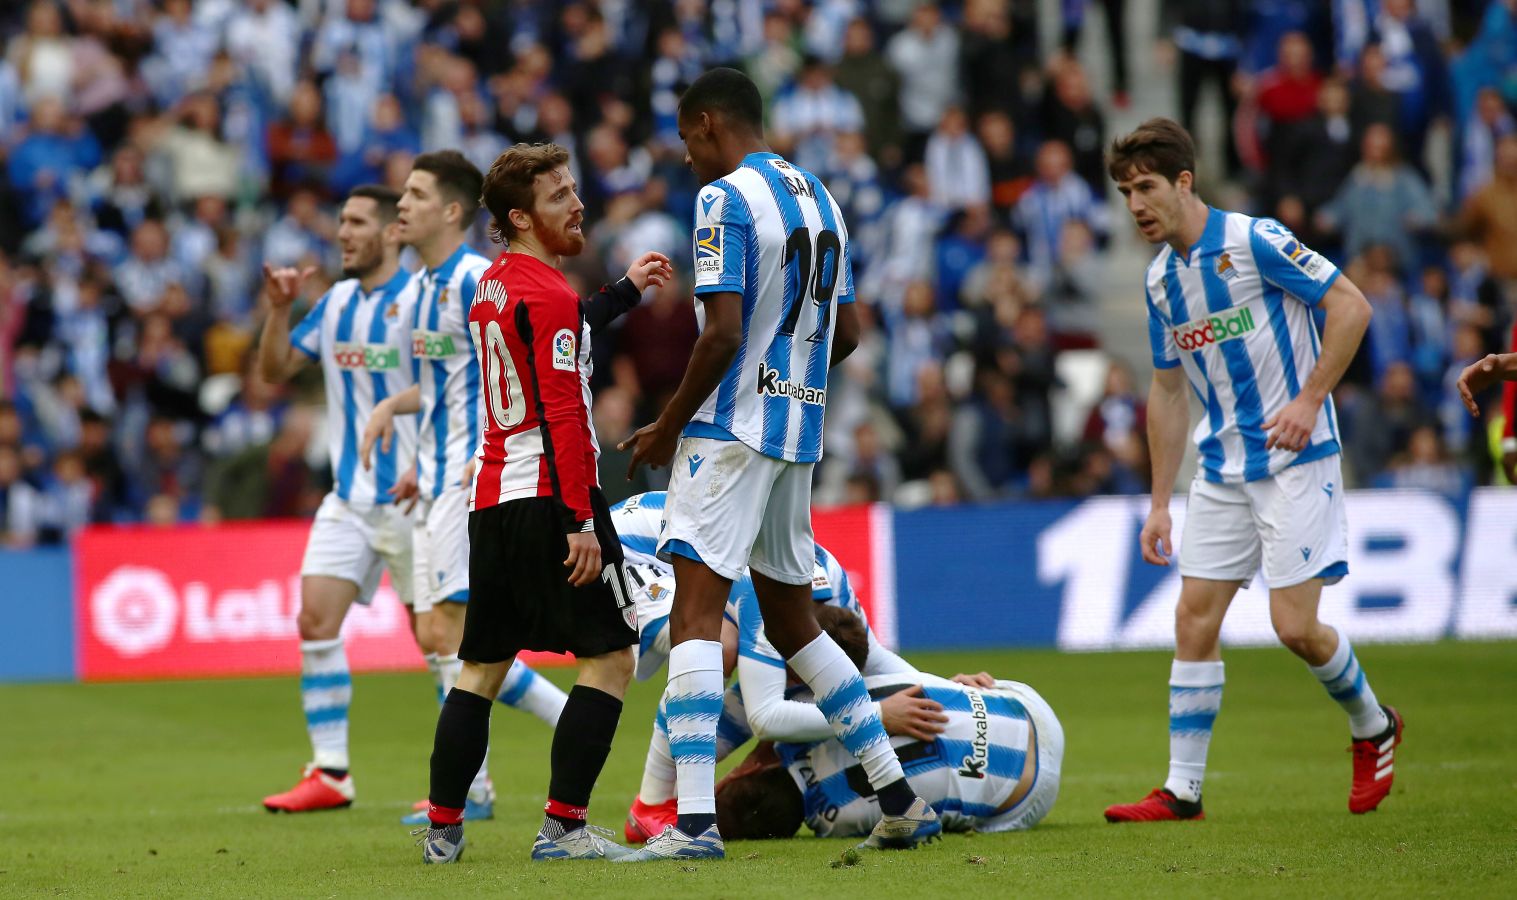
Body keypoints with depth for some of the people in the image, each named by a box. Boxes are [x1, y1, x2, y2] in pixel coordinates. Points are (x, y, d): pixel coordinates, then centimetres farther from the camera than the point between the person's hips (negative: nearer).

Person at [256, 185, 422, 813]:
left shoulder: (419, 298, -10)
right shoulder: (336, 302, 11)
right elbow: (275, 370, 14)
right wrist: (279, 309, -1)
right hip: (350, 496, 7)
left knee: (436, 636, -1)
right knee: (315, 617, -4)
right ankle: (329, 773, -1)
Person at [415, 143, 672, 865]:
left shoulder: (493, 284, 15)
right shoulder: (548, 292, -13)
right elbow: (562, 416, -18)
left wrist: (625, 290, 40)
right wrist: (579, 521, -20)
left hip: (491, 500, 9)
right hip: (549, 497, -9)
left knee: (482, 666, 14)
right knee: (610, 656, -3)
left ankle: (442, 828, 13)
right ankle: (562, 826, -10)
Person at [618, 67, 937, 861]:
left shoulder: (726, 200, -11)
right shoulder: (818, 198, 15)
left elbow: (724, 333, -18)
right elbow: (846, 333, 17)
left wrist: (667, 428, -9)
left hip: (733, 430, -9)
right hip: (799, 434, 9)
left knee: (695, 611, -11)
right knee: (792, 621, 18)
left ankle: (694, 821, -20)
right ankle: (900, 801, 18)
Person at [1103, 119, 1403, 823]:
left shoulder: (1255, 241, -12)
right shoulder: (1160, 279, 10)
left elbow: (1351, 306, -11)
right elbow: (1168, 393, 17)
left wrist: (1309, 400, -17)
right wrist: (1160, 502, 15)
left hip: (1294, 457, -7)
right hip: (1222, 469, 7)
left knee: (1295, 626, -10)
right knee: (1194, 618, 0)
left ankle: (1372, 727, 18)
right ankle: (1182, 789, 4)